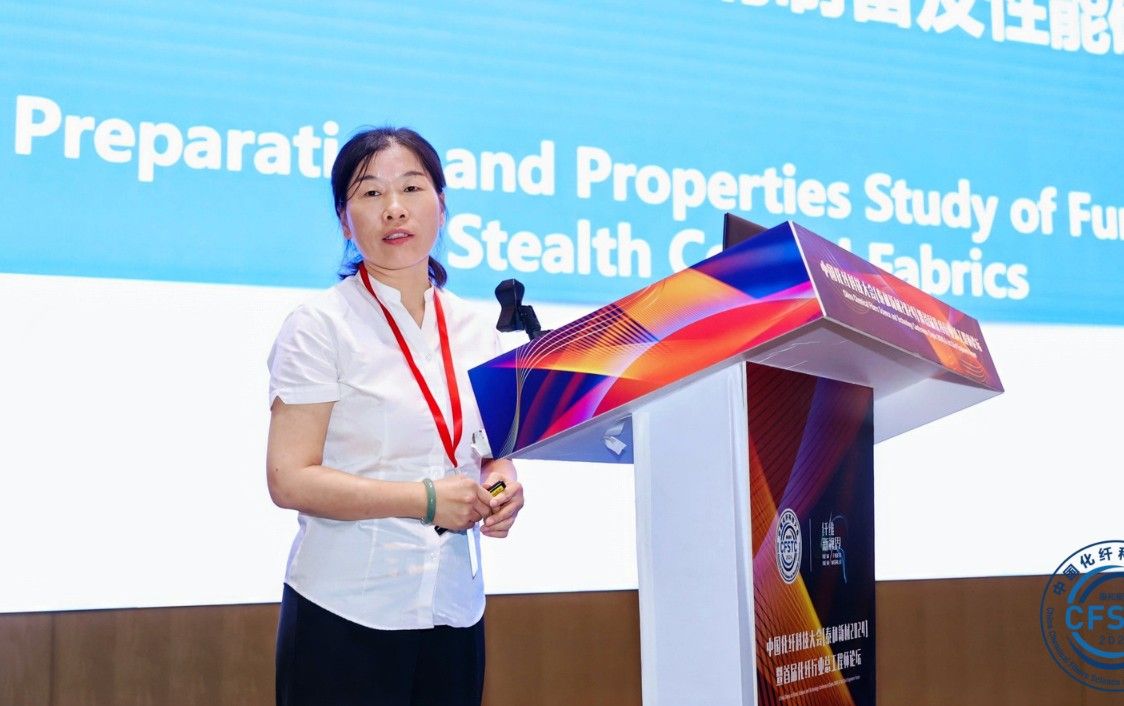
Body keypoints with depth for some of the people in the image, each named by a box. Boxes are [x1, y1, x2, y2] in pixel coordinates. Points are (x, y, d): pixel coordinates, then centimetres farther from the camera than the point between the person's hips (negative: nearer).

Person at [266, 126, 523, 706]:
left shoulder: (475, 332, 10)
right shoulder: (320, 326, -6)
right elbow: (289, 479, -13)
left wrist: (501, 485, -2)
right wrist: (427, 500, -20)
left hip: (455, 610, 5)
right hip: (347, 613, -5)